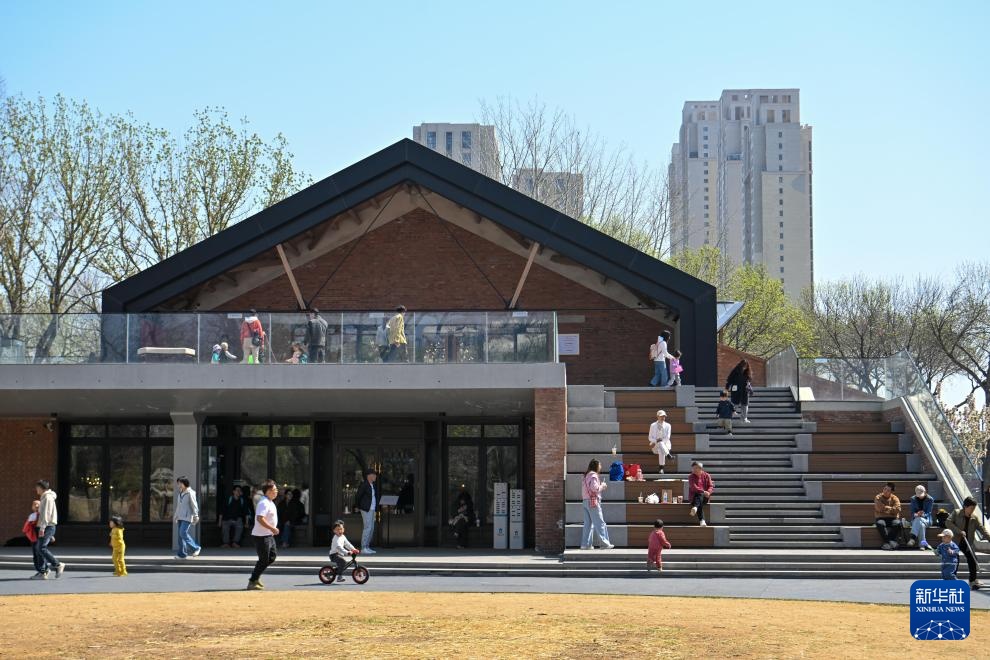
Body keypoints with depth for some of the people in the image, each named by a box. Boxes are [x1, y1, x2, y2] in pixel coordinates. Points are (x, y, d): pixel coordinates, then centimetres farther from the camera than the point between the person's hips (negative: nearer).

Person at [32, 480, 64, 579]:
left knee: (41, 548, -16)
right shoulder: (44, 497, 24)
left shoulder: (47, 497, -9)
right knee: (38, 548, 5)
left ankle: (58, 565, -9)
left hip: (48, 526, -10)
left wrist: (42, 528, -24)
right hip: (46, 527, 10)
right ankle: (42, 572, 4)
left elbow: (46, 514, -18)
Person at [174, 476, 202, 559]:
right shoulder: (180, 493, 14)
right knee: (180, 535, 4)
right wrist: (176, 516, 20)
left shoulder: (190, 493, -8)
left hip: (187, 517, -8)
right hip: (180, 517, 8)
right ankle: (182, 554, 6)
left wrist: (196, 516, -16)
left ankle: (195, 548, -4)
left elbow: (194, 505, -11)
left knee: (183, 533, -18)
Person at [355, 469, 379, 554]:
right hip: (366, 509, -9)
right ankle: (363, 548, -8)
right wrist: (357, 506, -2)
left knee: (371, 528, 9)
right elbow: (357, 496, -14)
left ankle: (367, 547, 14)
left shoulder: (372, 485, 12)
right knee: (367, 528, -11)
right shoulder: (364, 485, -15)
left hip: (372, 509, 9)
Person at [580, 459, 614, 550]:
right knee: (599, 523, -6)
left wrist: (601, 486, 14)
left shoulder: (587, 475, 17)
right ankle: (605, 543, -6)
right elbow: (595, 488, -20)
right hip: (593, 501, -9)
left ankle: (586, 544, 6)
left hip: (585, 501, 9)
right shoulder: (593, 475, -11)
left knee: (588, 524, 8)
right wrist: (602, 486, -4)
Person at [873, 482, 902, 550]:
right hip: (881, 518, -1)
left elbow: (897, 509, -10)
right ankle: (891, 542, -35)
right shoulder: (878, 498, 4)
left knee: (898, 523, -33)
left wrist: (886, 508, -8)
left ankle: (887, 542, -33)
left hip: (892, 518, 1)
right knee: (880, 524, -36)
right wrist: (891, 508, -7)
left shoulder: (894, 498, 7)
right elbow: (879, 508, -13)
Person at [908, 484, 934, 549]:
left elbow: (928, 513, -5)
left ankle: (913, 538, -50)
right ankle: (923, 544, -47)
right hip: (915, 519, 1)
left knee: (919, 520, -38)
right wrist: (916, 514, -22)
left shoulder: (930, 499, 0)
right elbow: (912, 512, 2)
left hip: (926, 520, -1)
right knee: (921, 525, -37)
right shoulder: (913, 499, 6)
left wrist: (923, 515, -27)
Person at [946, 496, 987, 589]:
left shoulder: (974, 518, 4)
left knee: (973, 562, -4)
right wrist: (959, 531, -23)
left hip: (968, 544, 3)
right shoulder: (956, 513, -5)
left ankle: (974, 581, 0)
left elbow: (982, 529, 5)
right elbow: (948, 522, -15)